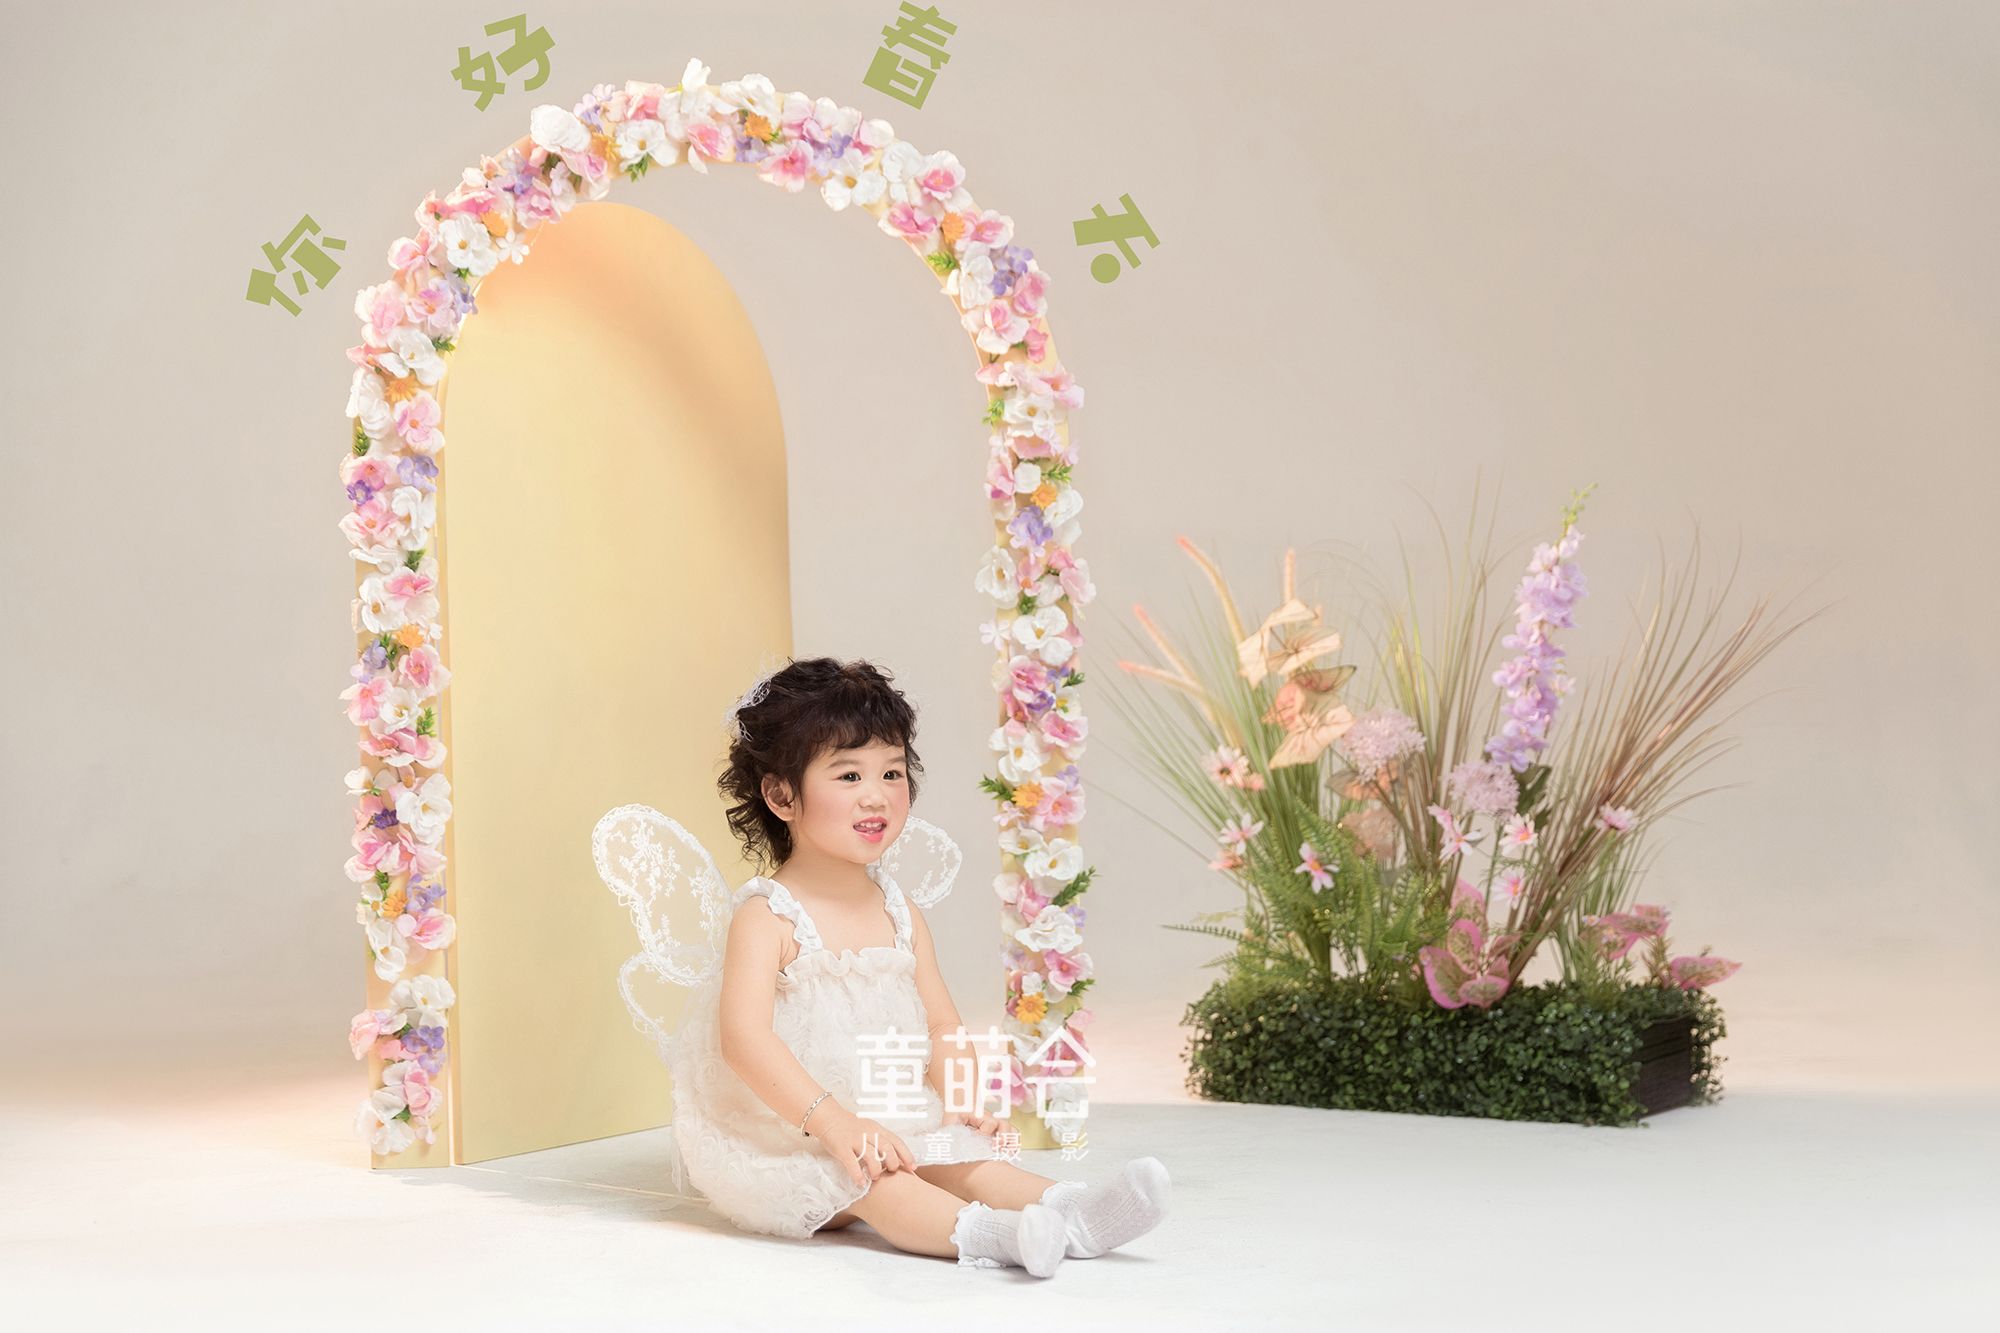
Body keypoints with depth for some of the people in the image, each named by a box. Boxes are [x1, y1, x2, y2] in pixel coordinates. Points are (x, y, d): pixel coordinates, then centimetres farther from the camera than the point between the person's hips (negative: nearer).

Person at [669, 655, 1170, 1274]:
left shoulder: (899, 913, 9)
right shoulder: (767, 916, -12)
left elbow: (940, 1025, 14)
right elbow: (744, 1038, -23)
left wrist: (964, 1100, -7)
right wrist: (834, 1123, -32)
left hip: (895, 1120, 7)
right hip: (784, 1139, -7)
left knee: (963, 1157, -17)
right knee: (869, 1177, -31)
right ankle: (984, 1234, -51)